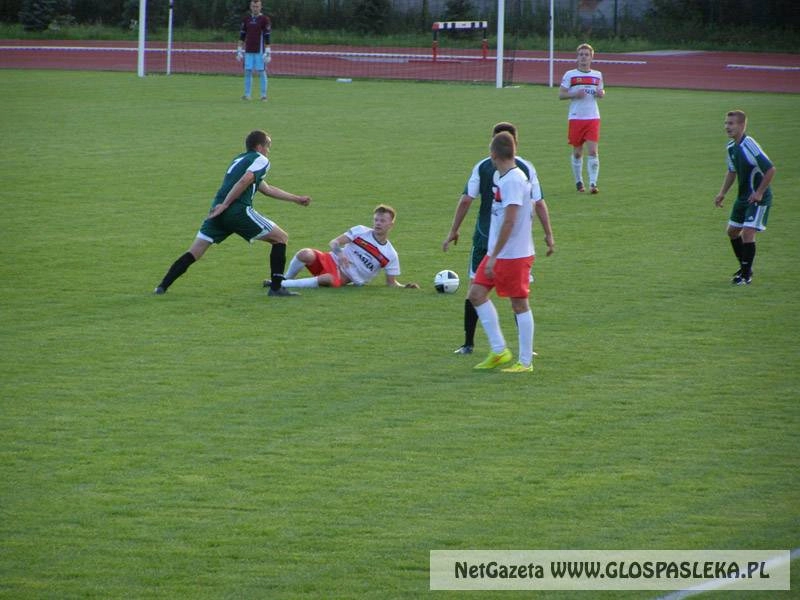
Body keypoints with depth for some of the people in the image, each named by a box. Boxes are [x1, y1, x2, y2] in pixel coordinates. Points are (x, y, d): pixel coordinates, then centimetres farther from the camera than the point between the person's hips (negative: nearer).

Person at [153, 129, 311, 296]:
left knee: (194, 252, 9)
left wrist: (296, 199, 44)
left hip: (219, 210, 7)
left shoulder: (239, 159, 32)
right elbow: (244, 181, -15)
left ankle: (162, 287, -2)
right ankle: (276, 287, 0)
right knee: (281, 238, 6)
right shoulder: (261, 160, 5)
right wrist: (225, 204, -16)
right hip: (238, 211, -7)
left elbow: (267, 189, 40)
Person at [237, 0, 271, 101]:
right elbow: (242, 36, 15)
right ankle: (247, 95, 5)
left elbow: (267, 38, -5)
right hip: (248, 51, 4)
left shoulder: (265, 19, -2)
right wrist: (239, 50, 10)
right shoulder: (246, 19, 11)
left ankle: (263, 95, 1)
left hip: (260, 51, -4)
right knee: (248, 72, 1)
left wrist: (268, 53, -10)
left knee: (261, 72, -3)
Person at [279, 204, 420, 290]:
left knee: (330, 280, -41)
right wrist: (339, 252, -25)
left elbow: (391, 282, 9)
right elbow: (334, 242, -2)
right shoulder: (360, 231, 1)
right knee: (305, 254, -32)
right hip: (332, 261, 1)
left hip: (344, 278, -1)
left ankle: (283, 284, -33)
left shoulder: (390, 256, 2)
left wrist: (404, 287, -12)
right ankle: (286, 278, -4)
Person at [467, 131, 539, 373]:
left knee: (519, 304, -1)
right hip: (496, 252, 9)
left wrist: (494, 257, -22)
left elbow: (509, 222, -23)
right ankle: (498, 350, 12)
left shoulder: (514, 181, -19)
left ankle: (525, 362, 7)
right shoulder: (500, 176, 10)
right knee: (476, 293, 7)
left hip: (514, 254, -9)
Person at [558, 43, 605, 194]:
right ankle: (578, 182, 22)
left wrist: (601, 93, -2)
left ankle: (593, 183, -12)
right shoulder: (570, 75, 1)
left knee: (592, 151, -11)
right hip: (576, 118, -1)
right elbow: (561, 95, 0)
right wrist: (575, 94, -17)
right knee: (577, 152, 6)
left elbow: (601, 91, 22)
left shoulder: (597, 75, 9)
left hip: (593, 118, 1)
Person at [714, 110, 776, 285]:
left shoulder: (750, 146, -24)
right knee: (732, 231, 14)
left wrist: (759, 193, -20)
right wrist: (722, 193, 14)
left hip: (758, 198, -9)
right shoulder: (731, 147, 3)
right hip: (743, 196, 9)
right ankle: (745, 267, 31)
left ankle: (746, 274, -3)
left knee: (748, 233, -15)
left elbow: (770, 169, -24)